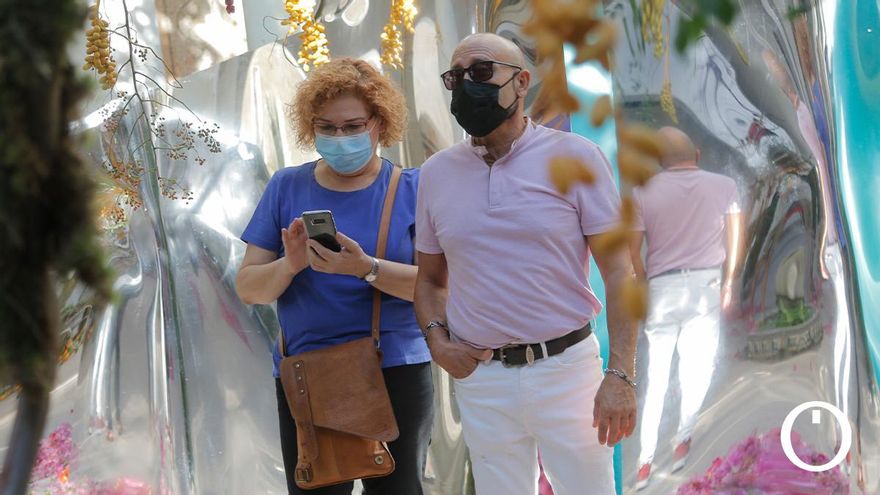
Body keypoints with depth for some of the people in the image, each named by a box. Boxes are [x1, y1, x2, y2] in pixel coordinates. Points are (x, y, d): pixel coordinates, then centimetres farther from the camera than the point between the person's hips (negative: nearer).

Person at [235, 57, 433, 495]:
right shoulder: (286, 188, 7)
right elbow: (248, 288, 4)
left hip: (397, 375, -1)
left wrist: (366, 269, -23)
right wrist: (290, 266, -17)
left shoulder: (411, 189, 2)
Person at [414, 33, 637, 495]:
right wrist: (437, 340, -3)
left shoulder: (574, 157, -4)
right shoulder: (436, 173, 7)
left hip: (566, 367, -3)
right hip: (480, 377, 3)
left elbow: (619, 273, -6)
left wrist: (620, 375, -14)